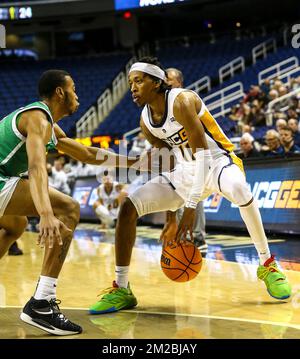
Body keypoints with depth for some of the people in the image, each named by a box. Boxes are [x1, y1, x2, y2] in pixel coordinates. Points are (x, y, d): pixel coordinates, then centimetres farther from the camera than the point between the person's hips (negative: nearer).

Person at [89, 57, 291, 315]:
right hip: (184, 172, 6)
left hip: (217, 161, -6)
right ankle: (121, 290, -3)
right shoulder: (146, 121, 1)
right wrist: (171, 212, 10)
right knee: (129, 207, -10)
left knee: (238, 189, -41)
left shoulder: (181, 101, -21)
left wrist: (191, 207, -34)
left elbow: (202, 153, -28)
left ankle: (267, 264, -20)